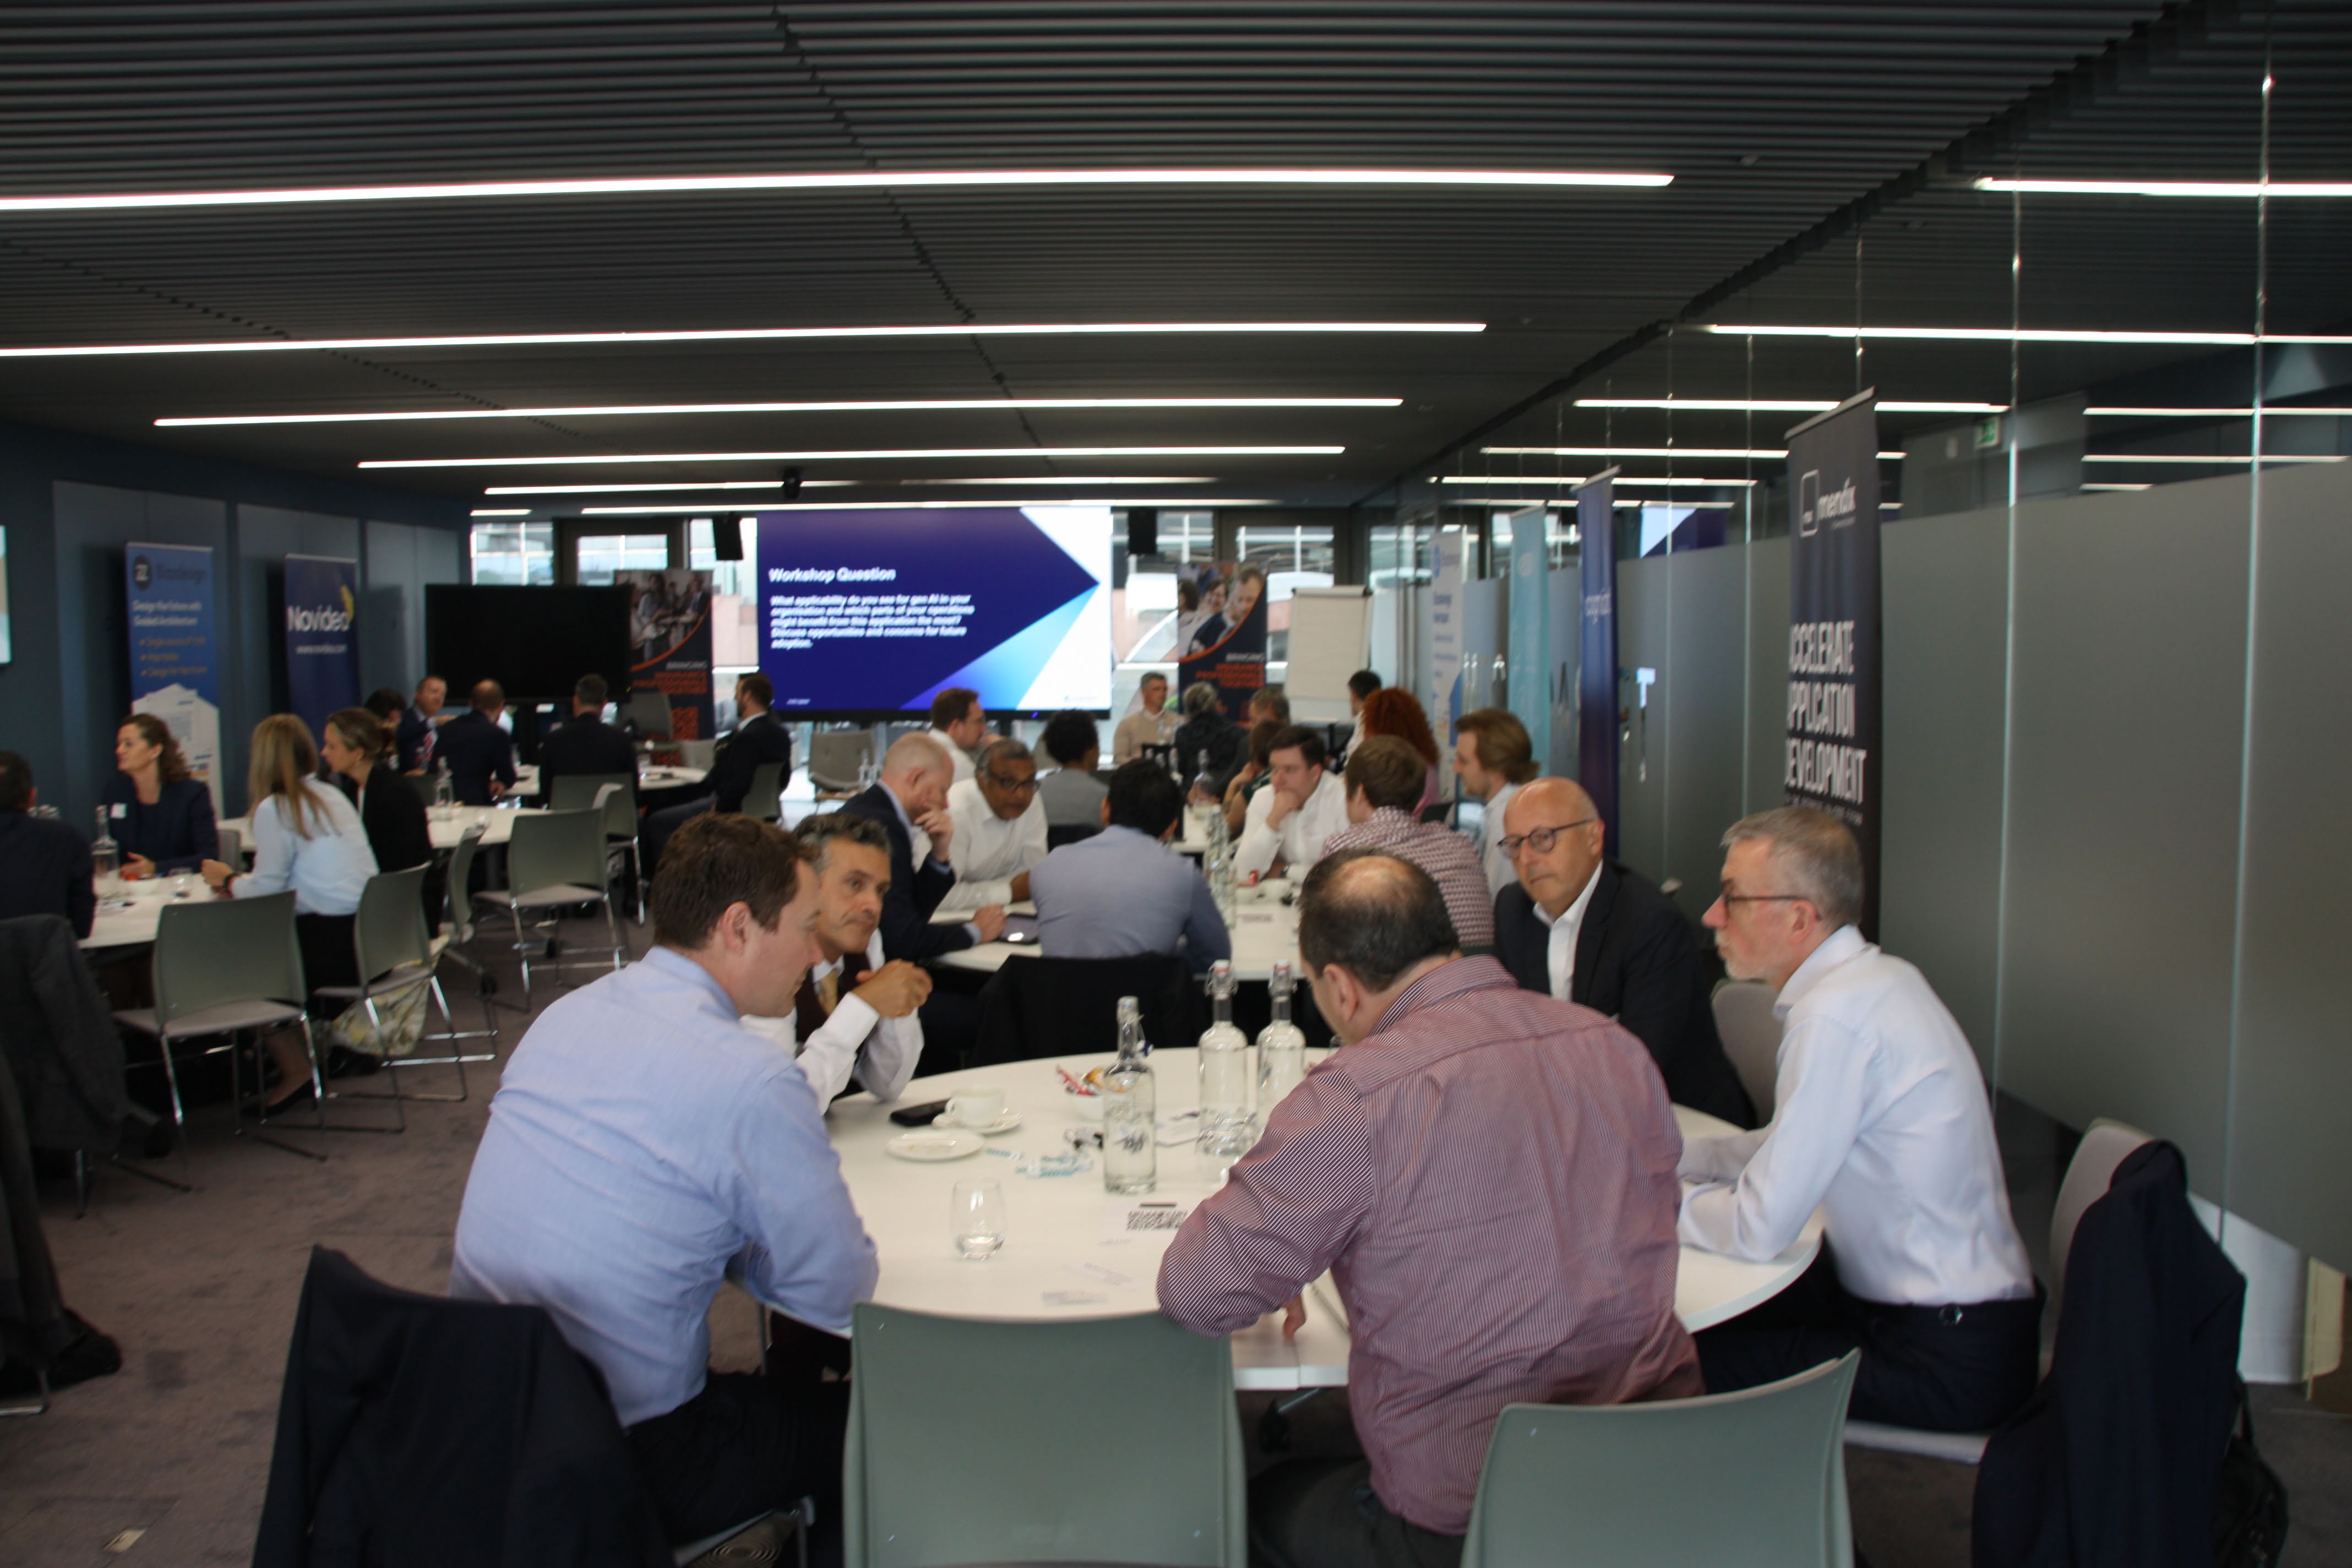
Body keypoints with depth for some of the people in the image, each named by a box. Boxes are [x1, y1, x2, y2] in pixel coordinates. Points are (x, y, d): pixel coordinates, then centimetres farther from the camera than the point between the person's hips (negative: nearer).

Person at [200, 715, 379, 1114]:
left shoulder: (275, 809, -7)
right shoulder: (333, 797, 16)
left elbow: (267, 887, -6)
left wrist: (229, 880, 13)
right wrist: (239, 880, 22)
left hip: (335, 946, -8)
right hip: (370, 936, 8)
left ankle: (295, 1071, 8)